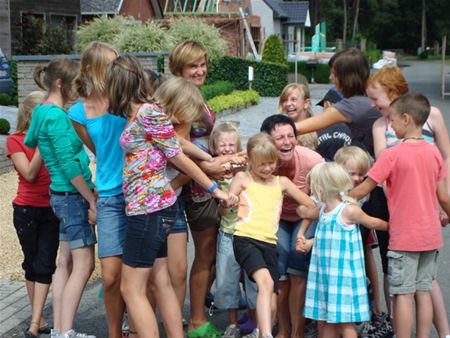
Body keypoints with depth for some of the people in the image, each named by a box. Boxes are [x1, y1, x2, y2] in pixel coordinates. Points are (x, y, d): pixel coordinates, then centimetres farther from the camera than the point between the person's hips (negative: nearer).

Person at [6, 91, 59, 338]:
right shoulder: (15, 141, -3)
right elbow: (29, 174, -13)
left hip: (52, 209, 2)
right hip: (26, 209, -2)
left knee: (45, 266, -3)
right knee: (32, 264, 8)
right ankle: (38, 317, 19)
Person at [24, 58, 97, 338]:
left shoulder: (44, 112, 10)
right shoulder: (57, 116, -18)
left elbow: (30, 141, 26)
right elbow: (68, 164, -20)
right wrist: (92, 200, -15)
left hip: (65, 196, 10)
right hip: (73, 195, -10)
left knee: (67, 263, 11)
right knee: (83, 264, -7)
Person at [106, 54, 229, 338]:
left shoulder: (147, 112, -15)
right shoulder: (136, 114, 12)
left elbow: (177, 156, -9)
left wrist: (214, 189, -4)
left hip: (149, 208, -9)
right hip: (155, 207, 9)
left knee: (132, 289, -3)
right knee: (161, 281, 12)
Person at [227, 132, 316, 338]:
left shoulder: (282, 182, 18)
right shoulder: (242, 178, 11)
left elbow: (311, 205, 20)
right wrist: (229, 203, -12)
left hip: (269, 244, 4)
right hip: (245, 239, -4)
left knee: (271, 304, -1)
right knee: (266, 281, -30)